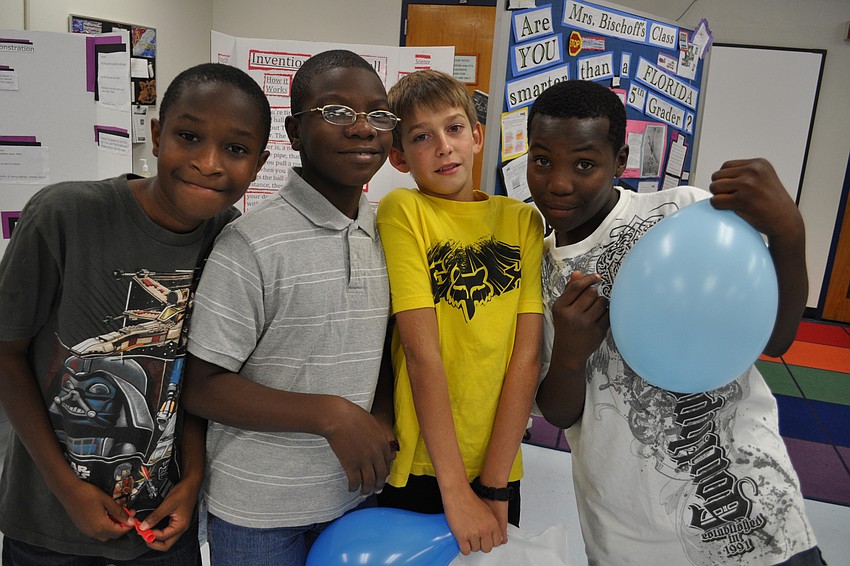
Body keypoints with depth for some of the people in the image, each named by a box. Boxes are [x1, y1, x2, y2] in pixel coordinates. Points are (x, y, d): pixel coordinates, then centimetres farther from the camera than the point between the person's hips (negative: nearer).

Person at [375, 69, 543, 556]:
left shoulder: (523, 219, 0)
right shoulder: (402, 211, -9)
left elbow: (527, 356, -6)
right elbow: (421, 353, -16)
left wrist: (494, 486, -10)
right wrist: (456, 490, -17)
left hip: (499, 467, 3)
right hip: (416, 468, -3)